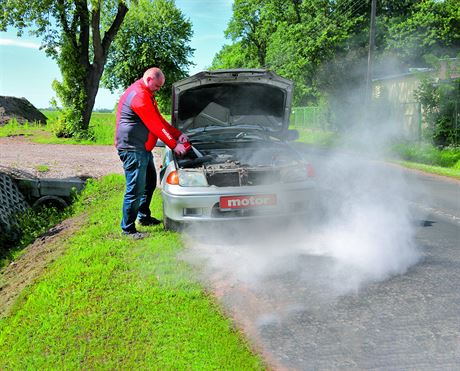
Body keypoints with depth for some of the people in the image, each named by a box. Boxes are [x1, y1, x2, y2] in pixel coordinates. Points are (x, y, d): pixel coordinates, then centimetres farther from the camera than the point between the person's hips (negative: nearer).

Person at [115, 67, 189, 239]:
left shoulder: (147, 94, 17)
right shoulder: (138, 95, -19)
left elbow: (159, 119, 18)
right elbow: (155, 126, -21)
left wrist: (178, 135, 9)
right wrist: (174, 145, -15)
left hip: (143, 149, 11)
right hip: (132, 149, -11)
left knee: (150, 183, 21)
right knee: (135, 189, -8)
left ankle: (144, 217, 36)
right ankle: (128, 228, 3)